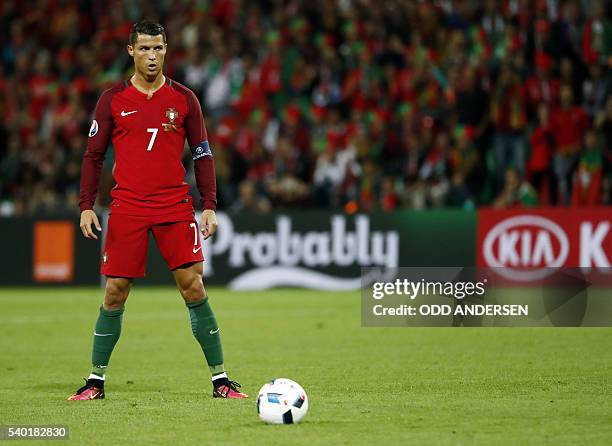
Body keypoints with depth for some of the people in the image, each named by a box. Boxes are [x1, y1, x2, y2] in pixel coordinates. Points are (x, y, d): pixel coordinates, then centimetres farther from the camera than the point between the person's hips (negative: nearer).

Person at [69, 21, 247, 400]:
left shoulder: (184, 99, 4)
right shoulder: (113, 100, 4)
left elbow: (203, 154, 7)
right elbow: (94, 155, 7)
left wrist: (209, 205, -2)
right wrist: (87, 205, -2)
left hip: (175, 208, 0)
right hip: (127, 210, 0)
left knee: (193, 287, -6)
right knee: (114, 294, 1)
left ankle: (220, 379, -1)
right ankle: (97, 380, 13)